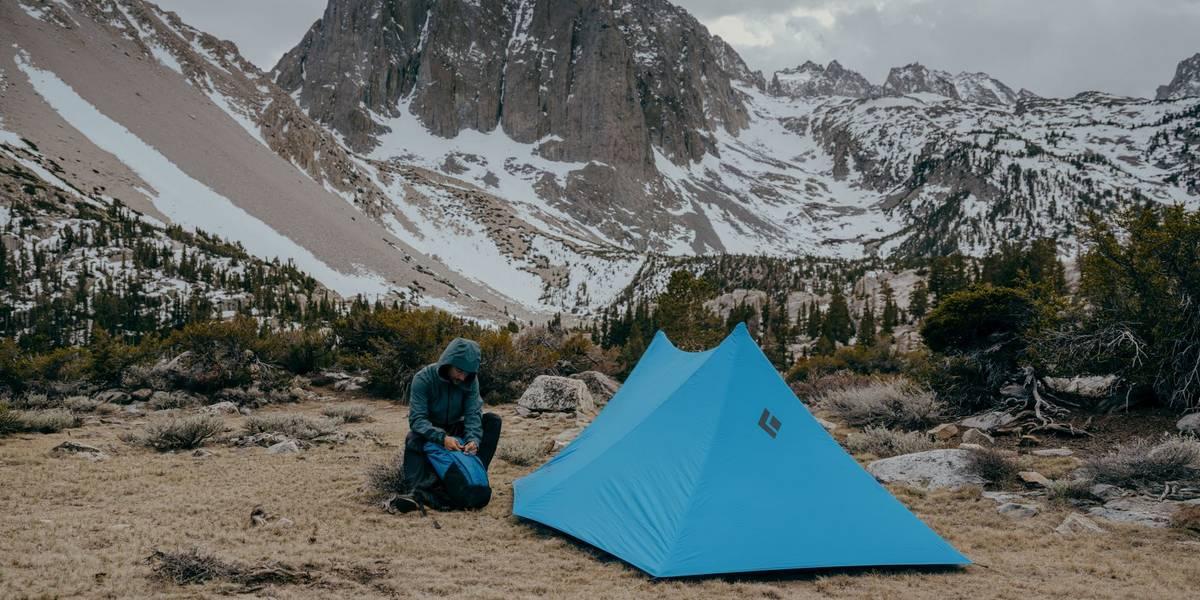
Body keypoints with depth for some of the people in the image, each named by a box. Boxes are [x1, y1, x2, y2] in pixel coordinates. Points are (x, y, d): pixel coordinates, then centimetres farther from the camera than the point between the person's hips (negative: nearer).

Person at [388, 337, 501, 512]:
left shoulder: (470, 380, -14)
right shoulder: (423, 379, -24)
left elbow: (473, 413, -18)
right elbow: (417, 419, -29)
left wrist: (473, 439, -40)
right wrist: (442, 438, -46)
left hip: (455, 430, 3)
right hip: (430, 435, -3)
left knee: (493, 420, -19)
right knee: (413, 439, -36)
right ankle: (418, 492, -56)